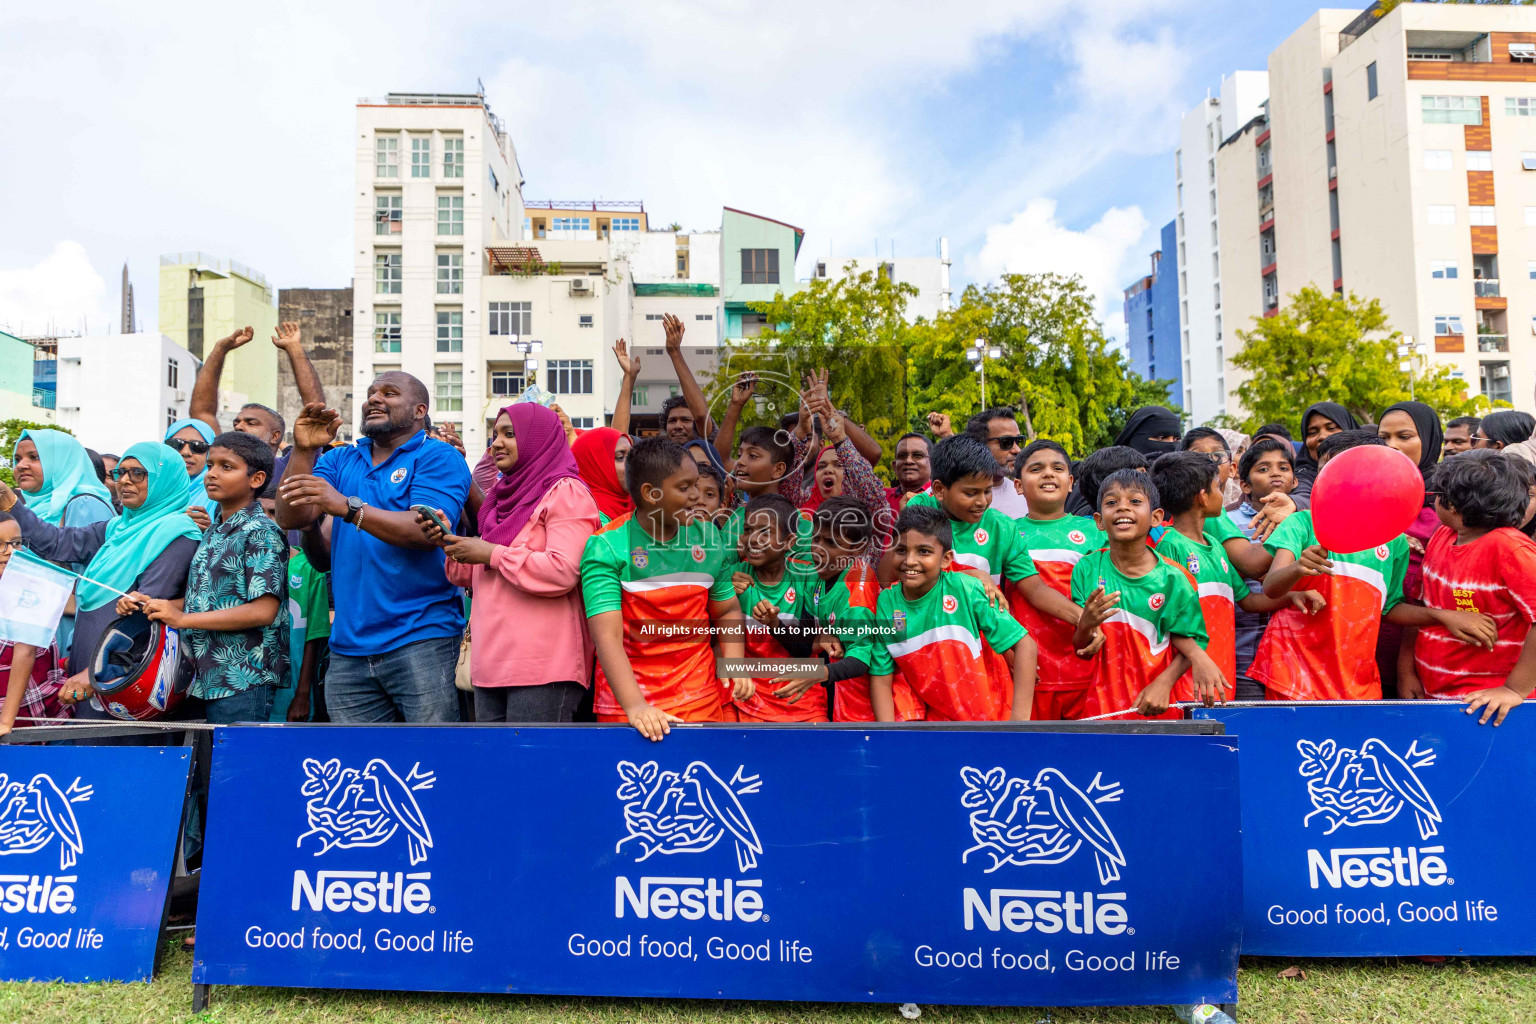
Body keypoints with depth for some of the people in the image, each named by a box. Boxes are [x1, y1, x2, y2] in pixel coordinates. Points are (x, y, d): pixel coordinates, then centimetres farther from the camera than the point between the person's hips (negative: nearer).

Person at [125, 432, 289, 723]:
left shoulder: (261, 533, -11)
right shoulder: (213, 533, 16)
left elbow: (263, 610, -19)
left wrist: (182, 618, -17)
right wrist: (151, 603, 6)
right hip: (205, 679, 8)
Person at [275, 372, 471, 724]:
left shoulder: (437, 457, -1)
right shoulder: (340, 461, 17)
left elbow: (427, 531, -17)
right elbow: (290, 518, 5)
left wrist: (348, 507, -26)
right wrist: (304, 451, -8)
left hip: (419, 639, -5)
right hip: (349, 646, 5)